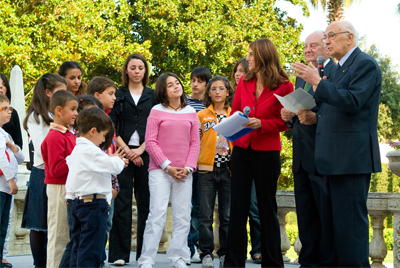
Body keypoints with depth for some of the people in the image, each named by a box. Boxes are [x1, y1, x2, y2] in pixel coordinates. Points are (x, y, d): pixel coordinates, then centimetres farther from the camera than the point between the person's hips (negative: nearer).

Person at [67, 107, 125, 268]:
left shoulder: (76, 150, 14)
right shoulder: (91, 151, -17)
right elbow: (115, 167, -22)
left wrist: (113, 159, 14)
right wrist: (118, 159, 0)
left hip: (78, 202, 10)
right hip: (93, 205, -10)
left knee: (78, 247, 13)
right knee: (90, 248, -6)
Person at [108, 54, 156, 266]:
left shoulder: (153, 96, 12)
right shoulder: (118, 95, 10)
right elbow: (112, 127, 3)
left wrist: (141, 149, -8)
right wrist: (127, 151, -7)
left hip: (146, 154, 1)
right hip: (123, 153, -1)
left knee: (146, 203, 1)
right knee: (122, 203, -5)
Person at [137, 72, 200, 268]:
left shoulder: (190, 113, 10)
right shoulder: (157, 111, 1)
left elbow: (195, 143, 9)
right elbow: (150, 142, -4)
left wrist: (188, 167, -5)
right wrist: (168, 166, -10)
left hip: (184, 173, 4)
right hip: (160, 171, -3)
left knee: (182, 217, 5)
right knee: (158, 214, -9)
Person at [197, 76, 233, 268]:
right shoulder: (201, 116, 8)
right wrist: (194, 162, -3)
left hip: (228, 169, 0)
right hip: (207, 169, 0)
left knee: (227, 215, 2)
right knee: (206, 215, -1)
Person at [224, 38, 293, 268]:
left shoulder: (283, 86, -5)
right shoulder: (244, 82, 8)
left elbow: (285, 122, -5)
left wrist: (260, 124, -19)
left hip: (267, 152, -4)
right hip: (242, 150, 4)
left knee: (267, 208, 5)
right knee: (238, 207, 2)